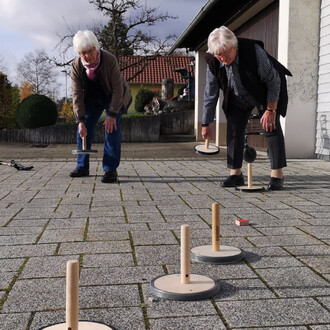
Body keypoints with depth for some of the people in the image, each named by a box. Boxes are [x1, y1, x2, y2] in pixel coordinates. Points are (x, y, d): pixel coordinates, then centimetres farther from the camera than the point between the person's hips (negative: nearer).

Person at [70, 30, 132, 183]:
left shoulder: (110, 60, -31)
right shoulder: (76, 65, -21)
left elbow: (118, 89, -26)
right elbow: (77, 94, -18)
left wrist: (112, 114, -28)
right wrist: (80, 120, -23)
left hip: (114, 97, -3)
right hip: (92, 98, 4)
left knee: (112, 129, -17)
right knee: (84, 129, -2)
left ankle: (110, 169, -14)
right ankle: (82, 167, 11)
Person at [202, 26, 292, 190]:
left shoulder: (254, 51, -35)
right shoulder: (213, 62, -23)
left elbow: (273, 81, -24)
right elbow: (210, 94, -12)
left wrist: (271, 110, -22)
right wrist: (206, 124, -8)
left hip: (266, 92, -4)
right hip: (237, 98, 4)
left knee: (271, 127, -13)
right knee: (234, 129, -6)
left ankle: (277, 175, -9)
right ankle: (235, 174, 2)